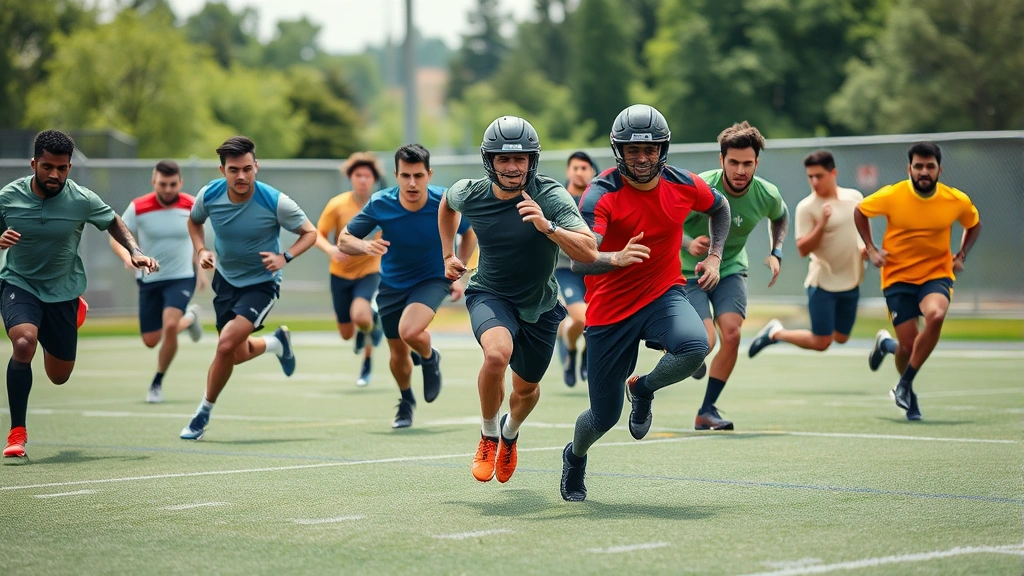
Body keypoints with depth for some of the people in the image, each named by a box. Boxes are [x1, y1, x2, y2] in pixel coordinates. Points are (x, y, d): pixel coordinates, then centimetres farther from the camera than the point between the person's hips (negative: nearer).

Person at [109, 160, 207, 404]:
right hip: (149, 279, 2)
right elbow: (116, 238, -5)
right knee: (151, 341, 7)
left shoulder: (192, 206, -7)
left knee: (170, 325, -26)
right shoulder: (138, 208, -12)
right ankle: (189, 318, 40)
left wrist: (200, 270, 13)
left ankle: (157, 383, -4)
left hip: (182, 277, -2)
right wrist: (127, 256, -26)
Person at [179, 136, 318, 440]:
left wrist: (285, 257, -27)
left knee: (226, 344, -21)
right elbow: (194, 221, 10)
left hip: (261, 283, -5)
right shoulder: (209, 195, -14)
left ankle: (204, 413, -1)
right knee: (238, 355, 13)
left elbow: (310, 232, -10)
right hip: (226, 279, 5)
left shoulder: (275, 202, -24)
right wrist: (201, 250, -8)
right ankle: (276, 342, 48)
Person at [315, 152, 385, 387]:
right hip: (341, 273, 1)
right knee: (347, 334, 9)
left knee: (360, 317, -30)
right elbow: (318, 235, -9)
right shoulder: (337, 205, -13)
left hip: (369, 272, -1)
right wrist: (331, 249, -28)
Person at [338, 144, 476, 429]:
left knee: (409, 331, -30)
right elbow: (344, 240, -12)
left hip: (433, 279, -2)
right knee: (398, 355, 12)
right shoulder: (380, 204, -21)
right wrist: (365, 246, -34)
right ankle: (406, 401, 45)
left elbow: (469, 233, 0)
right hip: (392, 284, 2)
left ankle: (430, 358, 7)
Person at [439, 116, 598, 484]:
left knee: (527, 388, 16)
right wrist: (448, 255, 15)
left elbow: (589, 253, -33)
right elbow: (447, 204, 14)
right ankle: (488, 436, -6)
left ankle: (510, 433, 53)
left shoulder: (551, 197, -23)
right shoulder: (470, 194, -14)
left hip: (540, 305, 1)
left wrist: (547, 226, -46)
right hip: (490, 295, -1)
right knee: (497, 354, -32)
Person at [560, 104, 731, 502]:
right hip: (610, 309, -2)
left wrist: (714, 256, 8)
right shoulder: (601, 196, -19)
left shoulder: (683, 185, -5)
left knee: (694, 348, -33)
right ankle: (575, 457, 42)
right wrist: (617, 258, -52)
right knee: (604, 417, 4)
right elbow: (579, 262, -33)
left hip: (664, 294, 3)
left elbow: (719, 208, 20)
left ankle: (643, 389, 2)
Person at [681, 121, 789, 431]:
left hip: (731, 269, 3)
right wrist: (688, 244, -36)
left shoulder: (767, 195, -13)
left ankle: (707, 411, 0)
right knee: (706, 341, -19)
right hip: (691, 270, -3)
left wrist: (775, 252, 0)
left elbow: (780, 217, 13)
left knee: (731, 334, -15)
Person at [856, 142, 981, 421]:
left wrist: (961, 256, 3)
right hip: (898, 276, -1)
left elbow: (974, 224, 15)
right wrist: (871, 249, -1)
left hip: (936, 274, 1)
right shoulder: (891, 196, -12)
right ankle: (885, 343, 32)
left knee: (936, 315, -32)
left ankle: (904, 385, -14)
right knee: (909, 346, -9)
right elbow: (860, 212, 7)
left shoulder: (957, 201, -8)